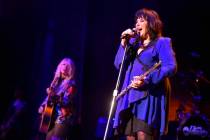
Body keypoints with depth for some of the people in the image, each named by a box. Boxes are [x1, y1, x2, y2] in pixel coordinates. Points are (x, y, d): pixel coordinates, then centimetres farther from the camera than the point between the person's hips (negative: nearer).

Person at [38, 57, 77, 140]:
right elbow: (49, 96, 23)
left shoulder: (71, 83, -7)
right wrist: (43, 106, 9)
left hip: (64, 118, -7)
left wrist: (54, 96, -33)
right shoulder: (57, 81, 14)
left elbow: (66, 101, -18)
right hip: (53, 116, 7)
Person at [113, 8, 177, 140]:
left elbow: (171, 67, -10)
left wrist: (147, 80, -20)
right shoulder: (133, 43, 22)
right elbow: (119, 65, 13)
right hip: (130, 97, 6)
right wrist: (124, 43, 3)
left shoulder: (162, 42, 5)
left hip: (149, 95, -6)